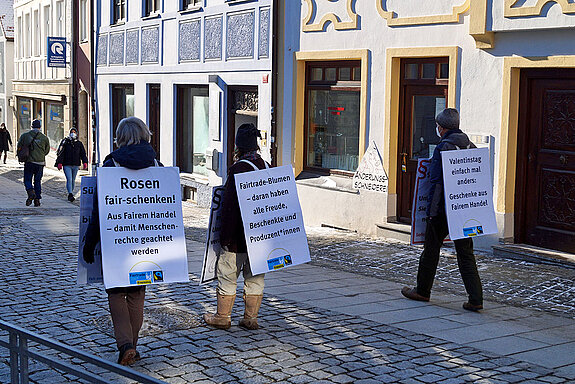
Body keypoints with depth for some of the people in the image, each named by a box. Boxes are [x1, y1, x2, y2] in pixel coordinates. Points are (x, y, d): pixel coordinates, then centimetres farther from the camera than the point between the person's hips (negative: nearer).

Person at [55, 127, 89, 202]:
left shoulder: (79, 143, 11)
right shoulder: (65, 142, 2)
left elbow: (83, 154, 8)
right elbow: (61, 153, -1)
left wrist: (85, 162, -8)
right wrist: (59, 162, -11)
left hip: (76, 165, 3)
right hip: (67, 165, -3)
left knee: (73, 180, 11)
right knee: (69, 179, -15)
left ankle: (71, 193, 24)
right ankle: (70, 194, -20)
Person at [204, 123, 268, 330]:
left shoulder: (239, 169, -17)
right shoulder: (266, 167, 6)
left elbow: (230, 206, -19)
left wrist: (226, 237, -14)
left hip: (239, 237, -7)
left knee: (227, 276, 6)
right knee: (255, 278, 12)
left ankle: (222, 317, 15)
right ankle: (251, 319, 17)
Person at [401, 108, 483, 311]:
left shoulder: (442, 148, -13)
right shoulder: (471, 147, 8)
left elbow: (437, 182, -16)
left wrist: (431, 210, -12)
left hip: (444, 210, -6)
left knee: (431, 249, 10)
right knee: (466, 253, 7)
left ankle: (423, 291, 24)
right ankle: (475, 298, -1)